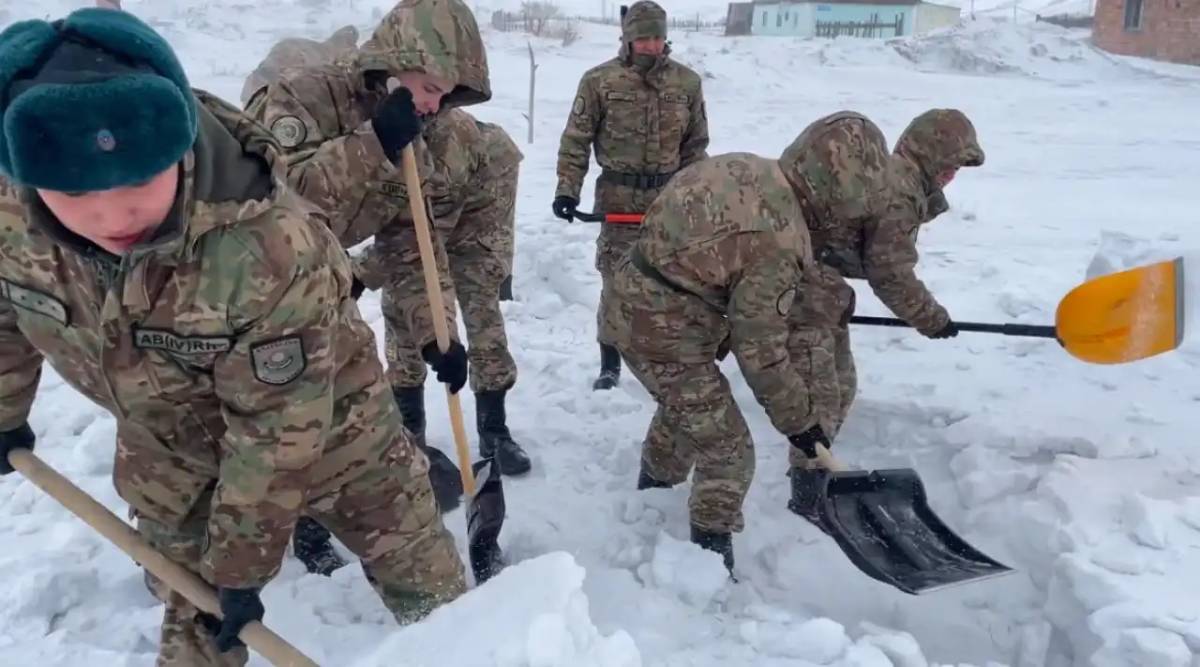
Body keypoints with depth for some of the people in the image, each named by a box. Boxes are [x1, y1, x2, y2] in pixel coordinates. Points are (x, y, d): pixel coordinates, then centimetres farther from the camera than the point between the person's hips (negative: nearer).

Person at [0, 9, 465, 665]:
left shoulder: (273, 248, -40)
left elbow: (278, 432, -28)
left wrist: (240, 563, -18)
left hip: (315, 418, -4)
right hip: (167, 439, 4)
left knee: (420, 581, 9)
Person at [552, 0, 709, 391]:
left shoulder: (687, 82, 4)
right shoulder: (600, 80, -5)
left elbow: (695, 146, 11)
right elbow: (576, 141, -2)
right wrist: (567, 189, -9)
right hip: (619, 198, -2)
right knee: (617, 283, 1)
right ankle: (609, 366, 14)